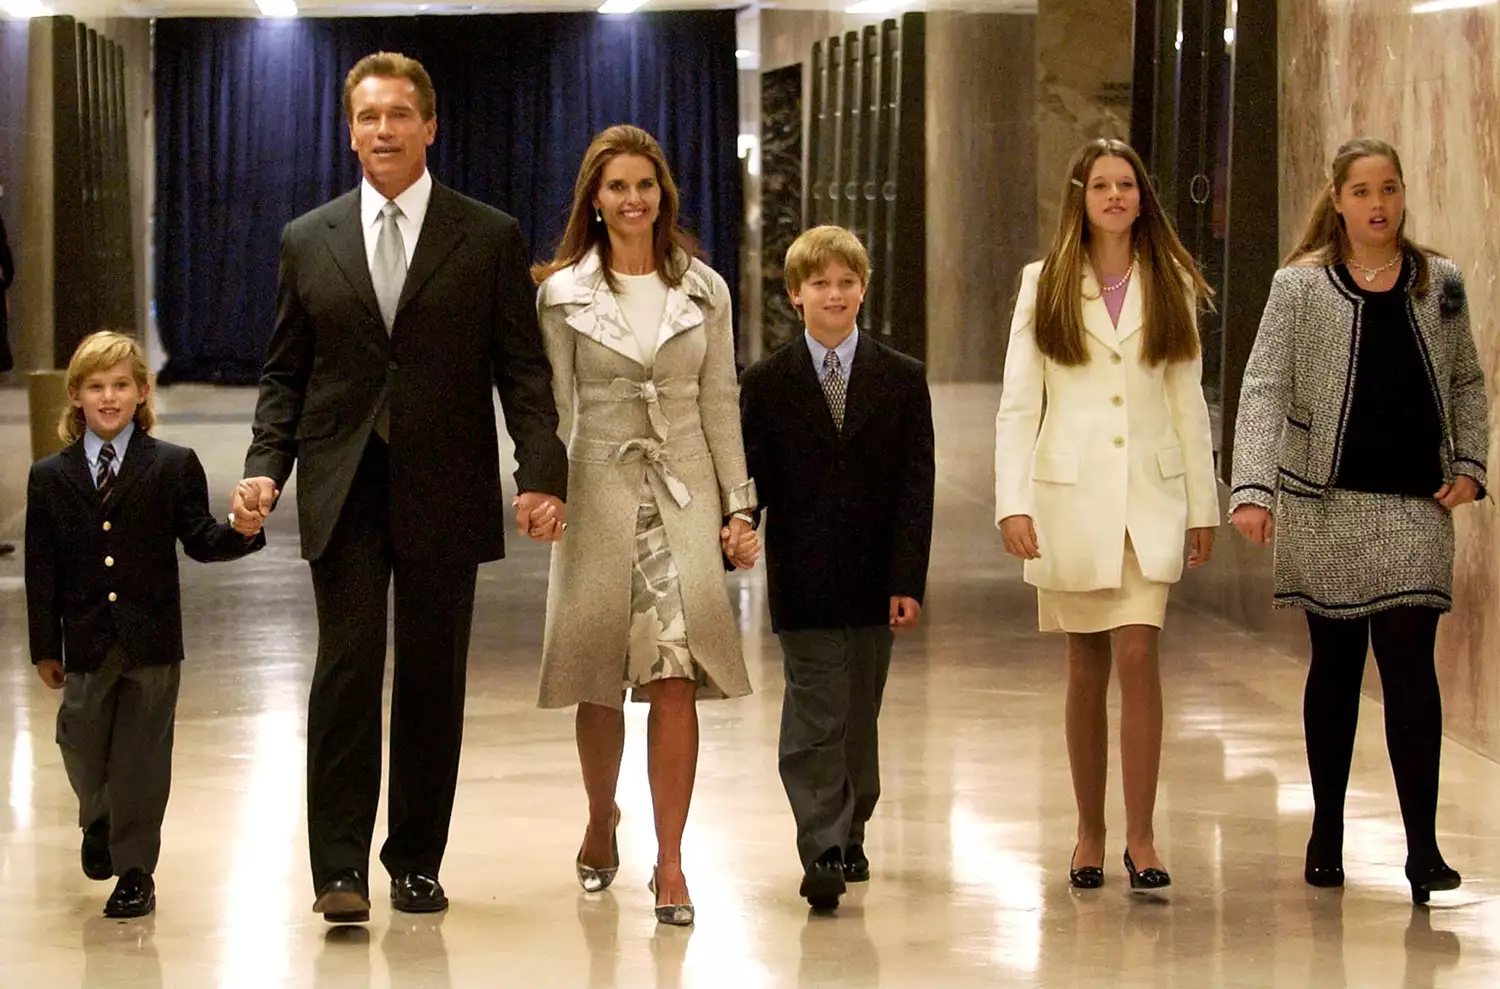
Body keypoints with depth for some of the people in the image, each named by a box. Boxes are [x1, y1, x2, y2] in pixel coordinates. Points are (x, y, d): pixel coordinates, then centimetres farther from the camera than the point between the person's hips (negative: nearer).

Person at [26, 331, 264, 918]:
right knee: (82, 748, 6)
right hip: (86, 643, 2)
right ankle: (100, 821, 38)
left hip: (152, 642, -1)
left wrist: (242, 533, -23)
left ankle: (135, 869, 14)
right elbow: (42, 569, 5)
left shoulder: (174, 467, 0)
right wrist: (45, 648, 3)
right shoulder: (50, 478, 4)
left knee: (142, 755, 3)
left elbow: (200, 542, -1)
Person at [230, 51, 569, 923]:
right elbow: (285, 373, 12)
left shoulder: (491, 237, 4)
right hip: (344, 491, 1)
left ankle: (418, 861, 14)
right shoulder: (308, 241, 10)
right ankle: (342, 868, -7)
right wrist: (266, 467, -2)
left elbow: (523, 368, 1)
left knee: (433, 680, 4)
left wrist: (542, 473, -10)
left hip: (445, 491, 0)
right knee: (347, 671, -7)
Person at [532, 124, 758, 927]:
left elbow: (720, 405, 8)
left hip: (683, 496, 0)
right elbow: (554, 408, 3)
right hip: (598, 492, 0)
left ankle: (670, 861, -9)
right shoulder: (563, 292, 3)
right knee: (599, 680, 6)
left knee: (675, 678, -10)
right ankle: (601, 825, 30)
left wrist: (739, 506, 4)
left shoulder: (703, 290, 7)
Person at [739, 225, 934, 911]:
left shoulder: (902, 380, 4)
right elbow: (752, 481, 1)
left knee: (859, 717, 13)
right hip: (804, 582, -2)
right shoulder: (767, 384, 3)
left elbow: (916, 488, 0)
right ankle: (823, 855, -11)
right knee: (814, 720, -7)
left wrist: (908, 581, -7)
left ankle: (850, 830, 30)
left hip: (873, 578, 2)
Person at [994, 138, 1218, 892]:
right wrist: (1013, 503, -8)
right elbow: (1017, 403, 1)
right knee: (1086, 667, 5)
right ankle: (1089, 832, 16)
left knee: (1138, 656, -12)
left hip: (1150, 496, 0)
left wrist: (1203, 504, 8)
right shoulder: (1045, 286, 5)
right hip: (1071, 494, 0)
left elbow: (1188, 401, 11)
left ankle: (1140, 837, -8)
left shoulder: (1171, 286, 9)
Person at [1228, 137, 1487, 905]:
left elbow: (1466, 383, 16)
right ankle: (1326, 834, 20)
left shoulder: (1440, 283, 7)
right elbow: (1264, 389, -9)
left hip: (1415, 506, 1)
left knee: (1409, 664, -7)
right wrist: (1252, 488, -22)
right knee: (1334, 666, 9)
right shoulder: (1300, 286, -2)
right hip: (1325, 504, -1)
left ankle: (1422, 845, -9)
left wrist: (1469, 465, 1)